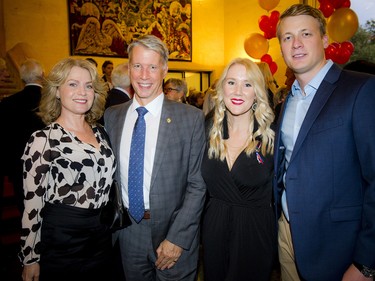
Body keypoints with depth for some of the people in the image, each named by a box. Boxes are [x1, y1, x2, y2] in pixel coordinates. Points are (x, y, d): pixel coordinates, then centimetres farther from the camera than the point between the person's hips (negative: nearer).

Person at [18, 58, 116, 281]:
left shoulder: (99, 132, 4)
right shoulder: (43, 139, -13)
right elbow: (32, 205, -11)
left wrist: (110, 228, 14)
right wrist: (30, 259, -7)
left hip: (102, 236, 6)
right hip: (60, 240, -5)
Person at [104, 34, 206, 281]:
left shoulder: (191, 118, -11)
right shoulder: (112, 116, 1)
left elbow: (197, 185, -10)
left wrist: (177, 238, -14)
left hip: (173, 231, -3)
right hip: (127, 231, 4)